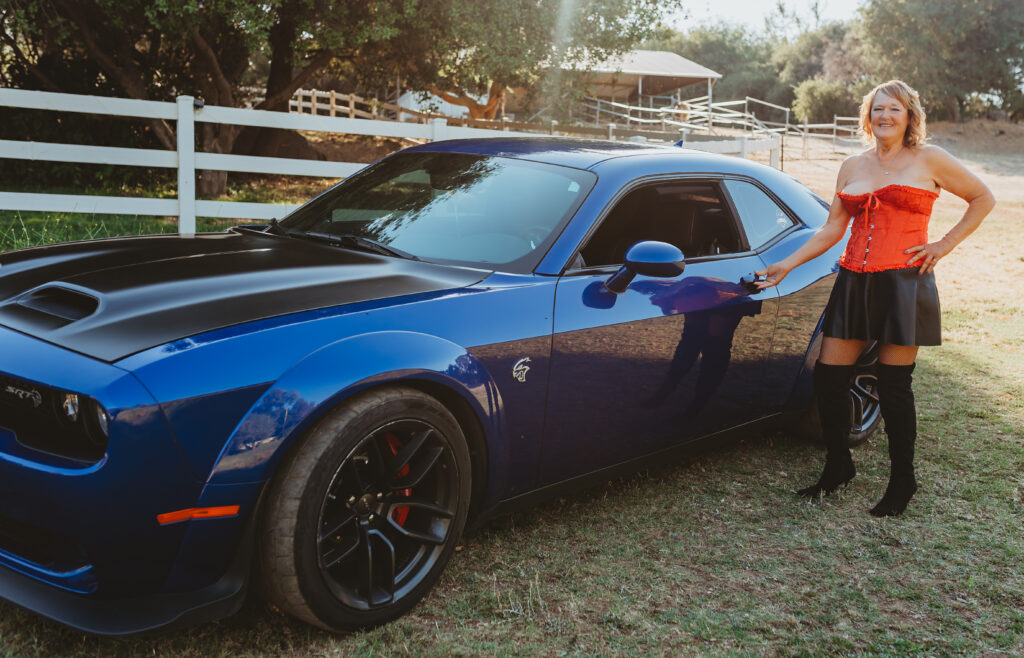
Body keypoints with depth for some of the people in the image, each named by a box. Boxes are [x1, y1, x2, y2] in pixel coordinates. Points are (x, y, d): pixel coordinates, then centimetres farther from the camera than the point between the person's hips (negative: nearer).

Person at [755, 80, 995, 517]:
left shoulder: (928, 160, 3)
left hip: (903, 283, -4)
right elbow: (832, 229, 14)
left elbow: (983, 198, 10)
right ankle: (838, 468, 22)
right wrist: (788, 264, 6)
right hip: (853, 283, 4)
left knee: (893, 386, -1)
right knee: (828, 378, 1)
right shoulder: (852, 167, 14)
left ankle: (902, 481, 18)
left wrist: (945, 245, 1)